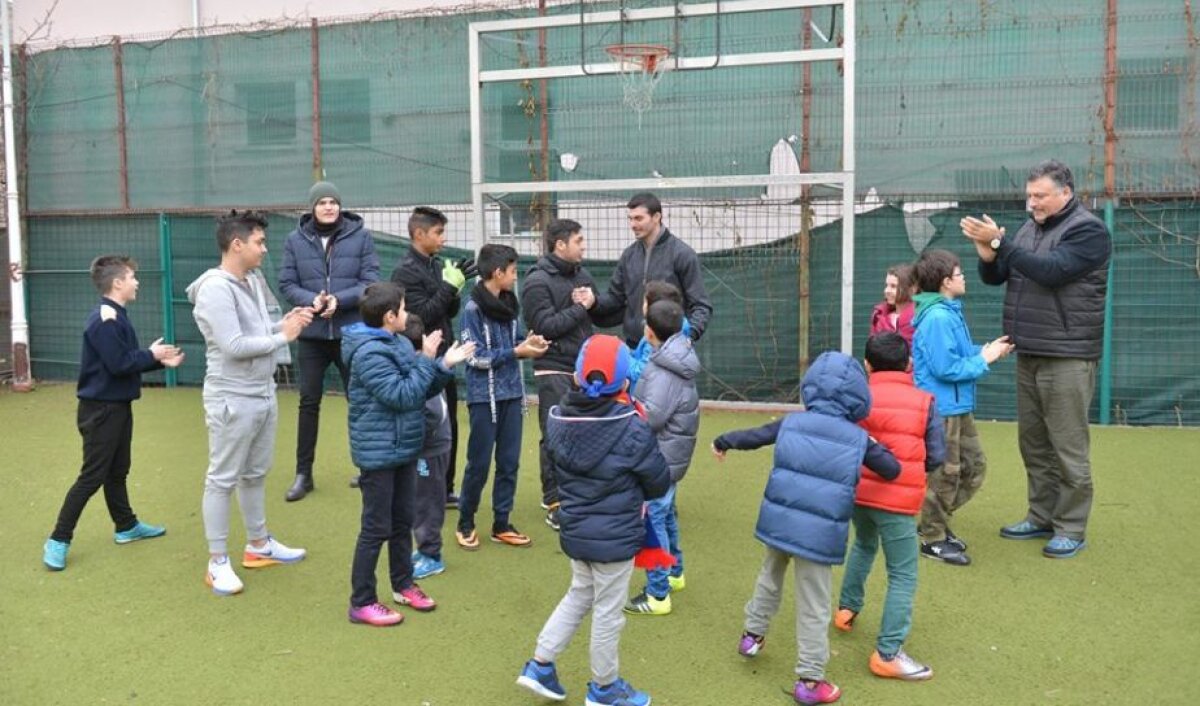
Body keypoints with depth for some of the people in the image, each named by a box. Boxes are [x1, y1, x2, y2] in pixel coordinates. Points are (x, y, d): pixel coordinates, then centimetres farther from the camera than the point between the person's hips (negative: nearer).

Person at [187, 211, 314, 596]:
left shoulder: (251, 283, 8)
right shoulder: (215, 289, -18)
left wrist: (285, 321, -1)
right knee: (222, 480, 3)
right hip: (233, 401, -9)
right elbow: (234, 346, -24)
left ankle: (258, 544, 33)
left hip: (264, 395, 9)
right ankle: (217, 562, 13)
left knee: (255, 474, 19)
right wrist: (282, 336, -15)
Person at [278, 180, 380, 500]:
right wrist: (311, 300, -19)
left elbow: (370, 282, -7)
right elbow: (287, 284, 0)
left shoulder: (360, 236, -3)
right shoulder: (295, 240, 0)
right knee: (309, 402, 7)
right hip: (312, 334, 1)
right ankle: (303, 473, 19)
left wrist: (339, 300, -21)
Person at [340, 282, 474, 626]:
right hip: (378, 453, -9)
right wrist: (427, 360, -20)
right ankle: (362, 603, 11)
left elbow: (423, 391, 12)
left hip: (404, 449, 9)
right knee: (376, 528, 0)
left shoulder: (399, 343, 7)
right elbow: (402, 395, -25)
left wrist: (444, 365, -1)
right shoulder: (369, 353, -20)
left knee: (403, 522, 19)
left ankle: (403, 584, 34)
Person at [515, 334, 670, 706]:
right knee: (608, 612, 12)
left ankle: (540, 665, 26)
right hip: (615, 537, -5)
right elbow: (660, 483, -8)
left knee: (579, 596, 26)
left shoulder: (558, 419, -8)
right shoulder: (632, 429, -22)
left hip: (574, 532, 5)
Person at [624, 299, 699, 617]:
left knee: (652, 520, -4)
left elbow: (651, 417, -26)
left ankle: (658, 595, 3)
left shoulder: (664, 372, -23)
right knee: (665, 514, 25)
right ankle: (674, 572, 41)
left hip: (661, 458, -11)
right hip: (671, 454, 11)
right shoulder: (674, 359, 7)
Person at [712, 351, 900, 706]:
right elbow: (893, 470, 6)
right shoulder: (859, 439, -3)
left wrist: (722, 442, 30)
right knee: (814, 608, 7)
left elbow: (753, 436, 12)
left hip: (779, 522, 3)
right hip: (820, 533, -3)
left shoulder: (792, 422, 1)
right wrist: (877, 447, 24)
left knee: (770, 576, 29)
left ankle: (753, 634, 46)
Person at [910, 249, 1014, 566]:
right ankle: (933, 539, 15)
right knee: (945, 473, 1)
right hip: (941, 409, -10)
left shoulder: (949, 312, 11)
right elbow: (946, 367, -23)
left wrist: (985, 351, 1)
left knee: (974, 466, 17)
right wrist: (984, 359, -13)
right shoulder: (937, 318, -21)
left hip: (959, 407, 10)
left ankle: (936, 521, 29)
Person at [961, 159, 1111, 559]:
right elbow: (993, 277, 13)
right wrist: (986, 250, -9)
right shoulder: (1030, 228, 14)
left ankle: (1071, 529, 6)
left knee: (1068, 446, -2)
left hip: (1067, 359, -7)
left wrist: (999, 242, -23)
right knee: (1034, 443, 12)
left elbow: (1051, 270, -23)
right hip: (1028, 357, 7)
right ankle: (1042, 517, 23)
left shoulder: (1088, 230, -8)